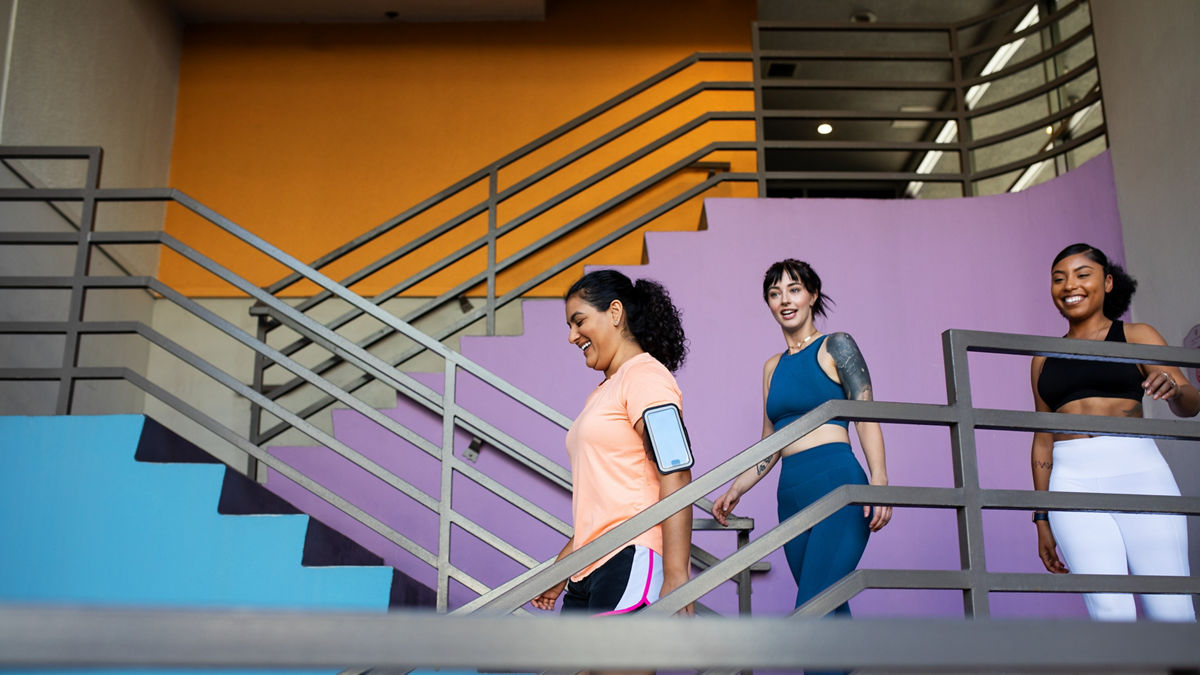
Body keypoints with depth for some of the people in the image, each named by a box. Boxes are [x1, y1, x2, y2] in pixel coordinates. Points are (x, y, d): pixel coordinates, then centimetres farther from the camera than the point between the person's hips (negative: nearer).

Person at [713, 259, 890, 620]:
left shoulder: (835, 346, 4)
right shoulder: (773, 367, 20)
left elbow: (866, 416, -5)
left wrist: (879, 481, -17)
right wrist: (736, 489, 14)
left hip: (837, 484, -6)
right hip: (791, 495, 6)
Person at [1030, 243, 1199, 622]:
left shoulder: (1137, 336, 10)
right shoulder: (1044, 359, 18)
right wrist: (1042, 518, 15)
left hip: (1138, 474, -1)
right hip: (1074, 484, 2)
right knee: (1110, 614, -12)